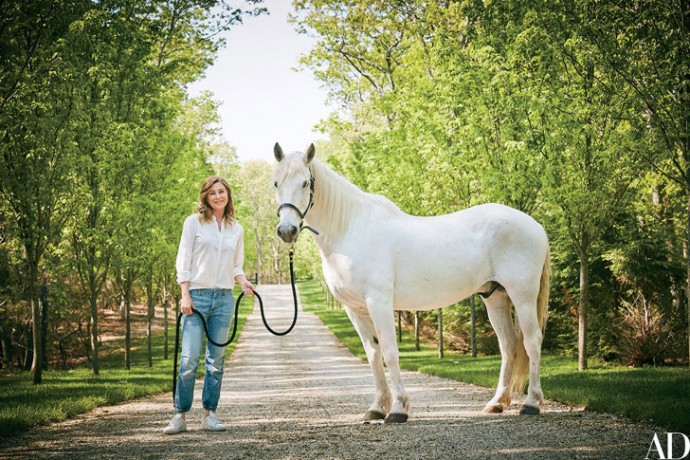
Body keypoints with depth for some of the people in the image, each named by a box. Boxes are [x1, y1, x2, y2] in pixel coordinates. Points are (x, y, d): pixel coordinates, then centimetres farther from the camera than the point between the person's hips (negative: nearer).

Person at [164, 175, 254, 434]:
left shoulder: (236, 229, 13)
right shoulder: (194, 223, 2)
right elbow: (183, 262, -1)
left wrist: (243, 282, -5)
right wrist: (185, 295, -10)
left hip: (224, 298, 4)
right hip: (197, 296, -4)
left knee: (217, 360, 6)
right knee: (189, 359, -9)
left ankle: (210, 414, 13)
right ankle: (180, 416, -1)